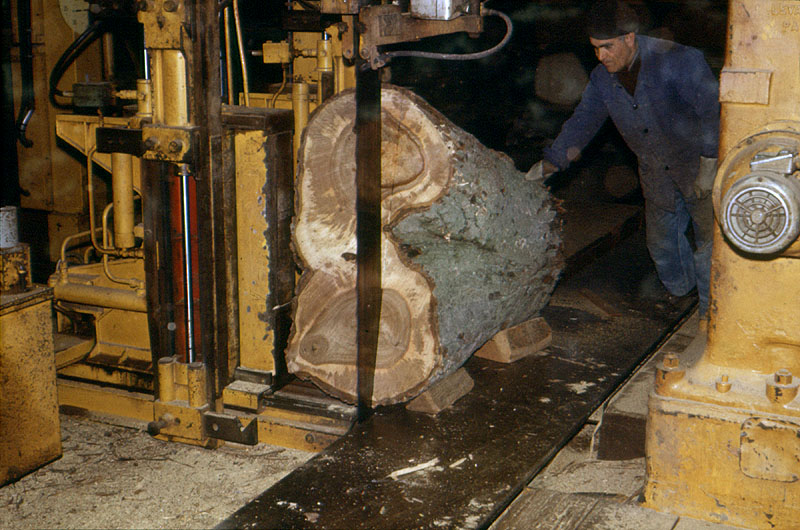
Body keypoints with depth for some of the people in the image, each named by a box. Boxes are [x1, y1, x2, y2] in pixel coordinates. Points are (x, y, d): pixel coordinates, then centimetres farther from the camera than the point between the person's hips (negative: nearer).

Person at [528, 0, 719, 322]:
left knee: (709, 233, 0)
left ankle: (710, 306, 16)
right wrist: (547, 166, -5)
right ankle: (680, 289, 39)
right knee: (661, 237, 13)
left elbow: (711, 110, -21)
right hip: (655, 171, 5)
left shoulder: (678, 61, -25)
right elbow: (582, 123, 1)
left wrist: (709, 164, -22)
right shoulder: (603, 78, -7)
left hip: (697, 160, -5)